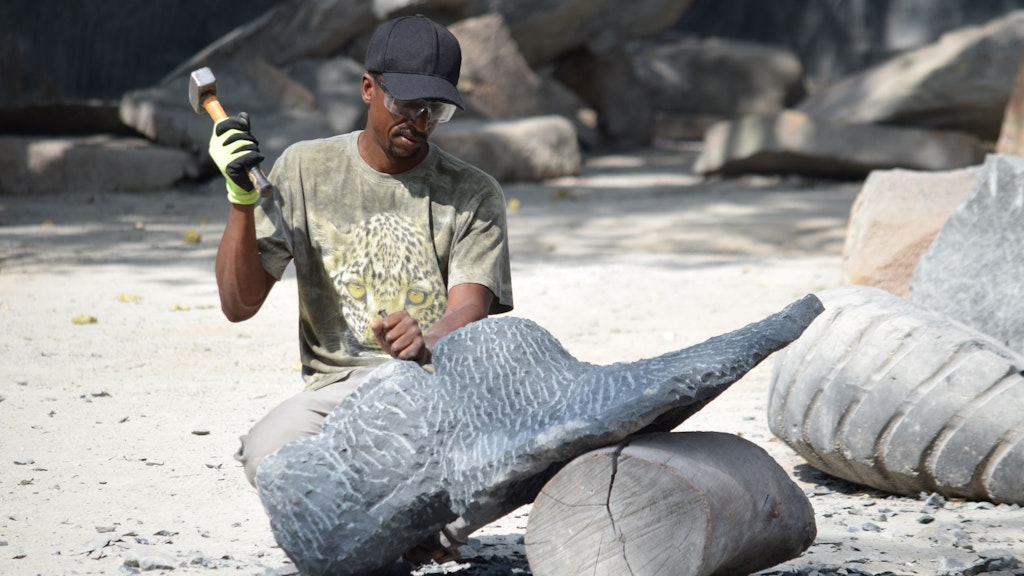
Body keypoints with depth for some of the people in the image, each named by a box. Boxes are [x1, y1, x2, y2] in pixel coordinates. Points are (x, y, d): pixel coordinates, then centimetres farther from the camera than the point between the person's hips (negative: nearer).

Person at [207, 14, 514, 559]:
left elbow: (469, 312, -10)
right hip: (336, 387, 0)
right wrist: (241, 199, -7)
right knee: (268, 454, -34)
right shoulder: (305, 169, 11)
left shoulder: (474, 195, 7)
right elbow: (239, 304, 7)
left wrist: (424, 343, -35)